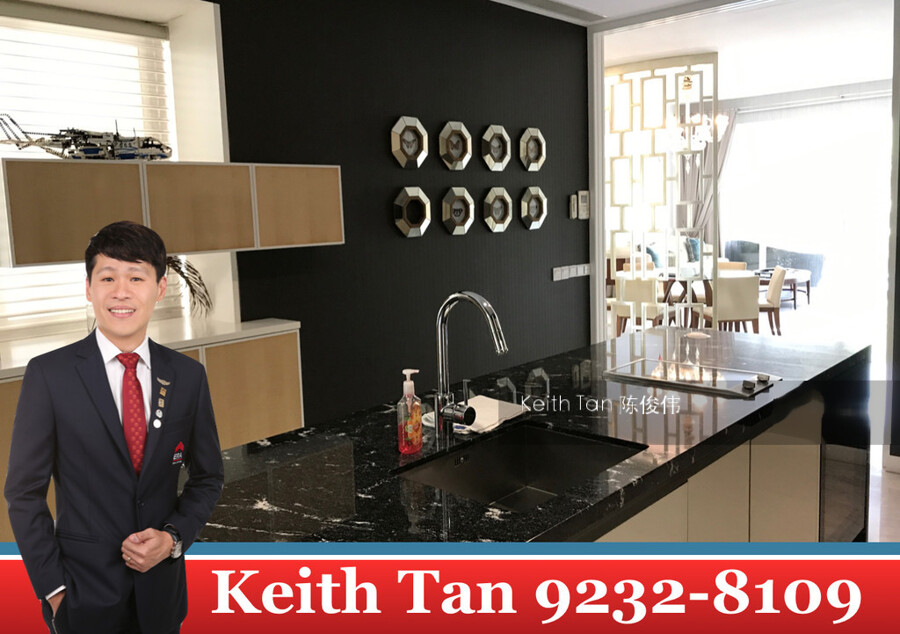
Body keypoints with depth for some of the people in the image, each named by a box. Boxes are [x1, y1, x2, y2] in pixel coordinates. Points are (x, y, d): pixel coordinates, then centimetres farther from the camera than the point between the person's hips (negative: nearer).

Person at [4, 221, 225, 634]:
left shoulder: (187, 376, -3)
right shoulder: (48, 375, -10)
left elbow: (207, 477, 5)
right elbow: (24, 492, -5)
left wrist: (172, 538, -9)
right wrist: (52, 588, -7)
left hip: (162, 586, 2)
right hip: (83, 594, -2)